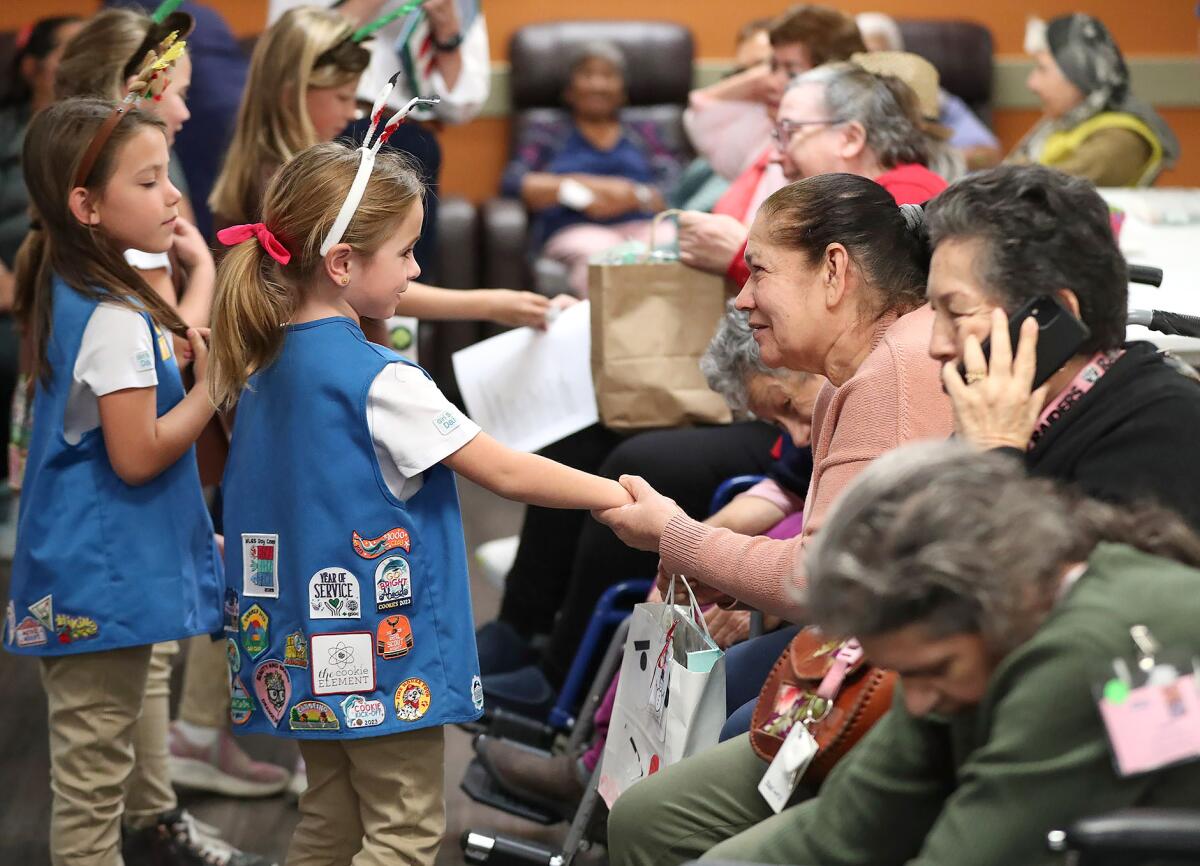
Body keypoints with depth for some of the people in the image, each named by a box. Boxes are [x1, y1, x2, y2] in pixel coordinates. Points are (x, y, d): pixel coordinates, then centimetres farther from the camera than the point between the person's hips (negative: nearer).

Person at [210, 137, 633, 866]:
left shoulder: (267, 367, 6)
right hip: (382, 647, -8)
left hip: (307, 644, 8)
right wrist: (617, 497, -7)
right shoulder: (379, 381, -19)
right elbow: (507, 473, -16)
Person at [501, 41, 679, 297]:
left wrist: (634, 196, -9)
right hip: (575, 229, -2)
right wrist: (579, 186, -5)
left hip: (644, 225, 2)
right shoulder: (547, 135, 26)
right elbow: (512, 184, 7)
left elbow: (676, 192, 13)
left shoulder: (645, 132, 30)